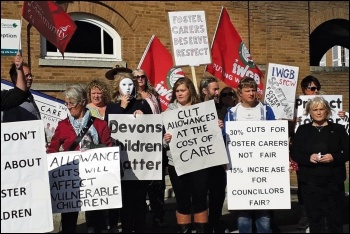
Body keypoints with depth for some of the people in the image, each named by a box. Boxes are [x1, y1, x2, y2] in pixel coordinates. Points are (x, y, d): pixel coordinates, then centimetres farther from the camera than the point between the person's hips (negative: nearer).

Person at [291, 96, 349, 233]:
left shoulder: (338, 129, 6)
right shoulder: (302, 130, 8)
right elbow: (294, 154, 4)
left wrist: (334, 158, -16)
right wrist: (308, 158, -14)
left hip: (333, 181, 0)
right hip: (310, 182, 1)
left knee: (336, 219, 4)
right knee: (314, 219, 7)